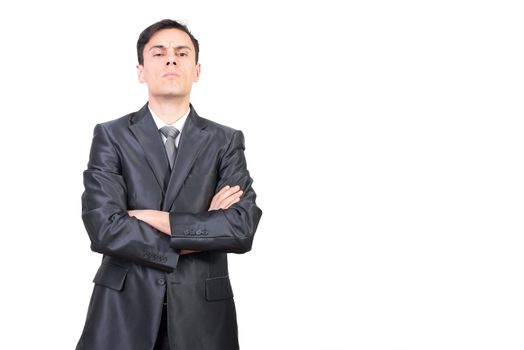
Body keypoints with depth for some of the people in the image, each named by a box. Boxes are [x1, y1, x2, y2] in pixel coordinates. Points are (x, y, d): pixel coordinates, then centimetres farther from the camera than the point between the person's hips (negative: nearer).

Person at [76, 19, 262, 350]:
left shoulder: (226, 141, 2)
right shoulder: (111, 136, -1)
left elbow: (243, 227, -11)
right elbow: (104, 228, -13)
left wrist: (157, 219, -15)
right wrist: (204, 226, -11)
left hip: (202, 311, 1)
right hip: (124, 308, -1)